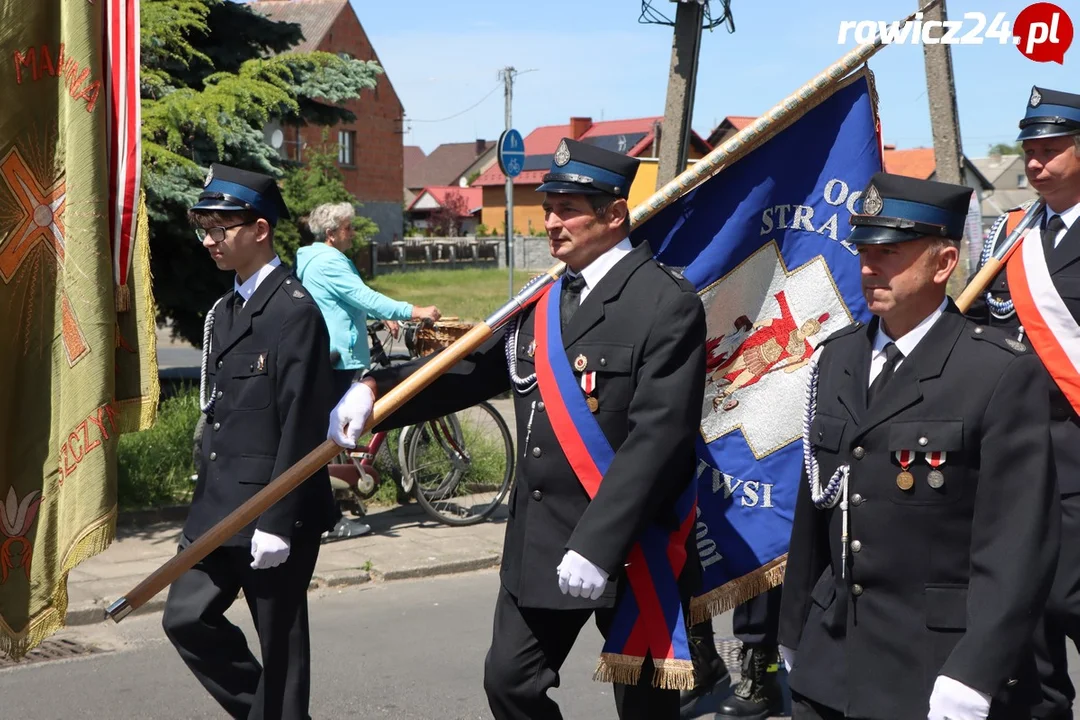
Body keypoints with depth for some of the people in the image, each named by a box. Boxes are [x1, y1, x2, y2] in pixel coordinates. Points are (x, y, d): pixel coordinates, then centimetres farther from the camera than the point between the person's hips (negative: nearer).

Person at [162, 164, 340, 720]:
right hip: (219, 507, 8)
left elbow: (303, 425, -19)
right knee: (186, 618, 8)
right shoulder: (224, 311, 13)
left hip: (275, 511, -8)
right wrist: (205, 502, 16)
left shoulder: (294, 310, -15)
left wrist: (276, 522, -20)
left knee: (279, 642, 4)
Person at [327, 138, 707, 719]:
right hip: (540, 539, 7)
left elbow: (659, 437, -22)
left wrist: (598, 544, -27)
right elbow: (480, 369, 10)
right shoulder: (542, 300, 10)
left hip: (627, 544, -7)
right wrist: (377, 389, -7)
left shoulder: (666, 304, -15)